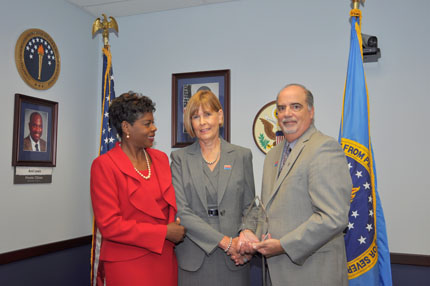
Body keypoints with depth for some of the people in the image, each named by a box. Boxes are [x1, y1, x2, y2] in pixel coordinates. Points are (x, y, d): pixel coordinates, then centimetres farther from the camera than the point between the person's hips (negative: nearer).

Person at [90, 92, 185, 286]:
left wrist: (178, 230, -5)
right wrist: (164, 232, -16)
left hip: (165, 259, 5)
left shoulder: (161, 158, 7)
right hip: (128, 264, -5)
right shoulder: (104, 165, -11)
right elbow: (109, 225, -16)